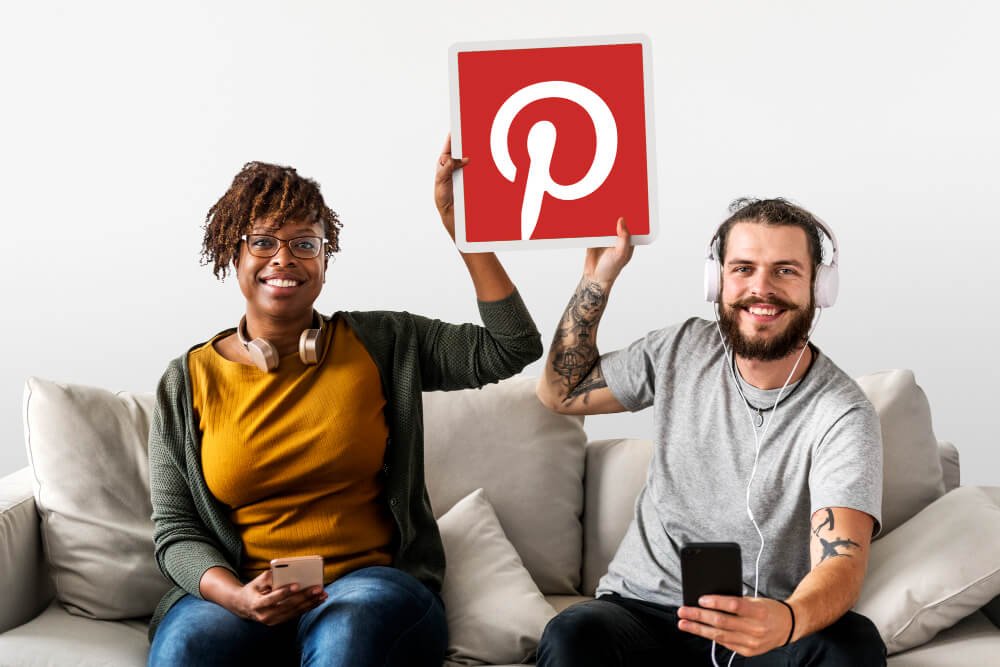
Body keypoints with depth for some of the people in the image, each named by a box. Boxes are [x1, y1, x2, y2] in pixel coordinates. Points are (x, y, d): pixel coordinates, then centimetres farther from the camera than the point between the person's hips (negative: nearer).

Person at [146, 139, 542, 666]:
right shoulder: (189, 380, 6)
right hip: (235, 591, 0)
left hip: (373, 583, 0)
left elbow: (514, 347, -1)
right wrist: (235, 595, -16)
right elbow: (174, 529, 5)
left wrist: (458, 223, -4)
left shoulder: (380, 345, 6)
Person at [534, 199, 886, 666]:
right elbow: (561, 392, 17)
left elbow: (842, 563, -21)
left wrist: (786, 620, -45)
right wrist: (599, 276, 6)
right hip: (641, 608, 2)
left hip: (761, 628, -2)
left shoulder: (842, 414, -10)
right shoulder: (682, 350, 4)